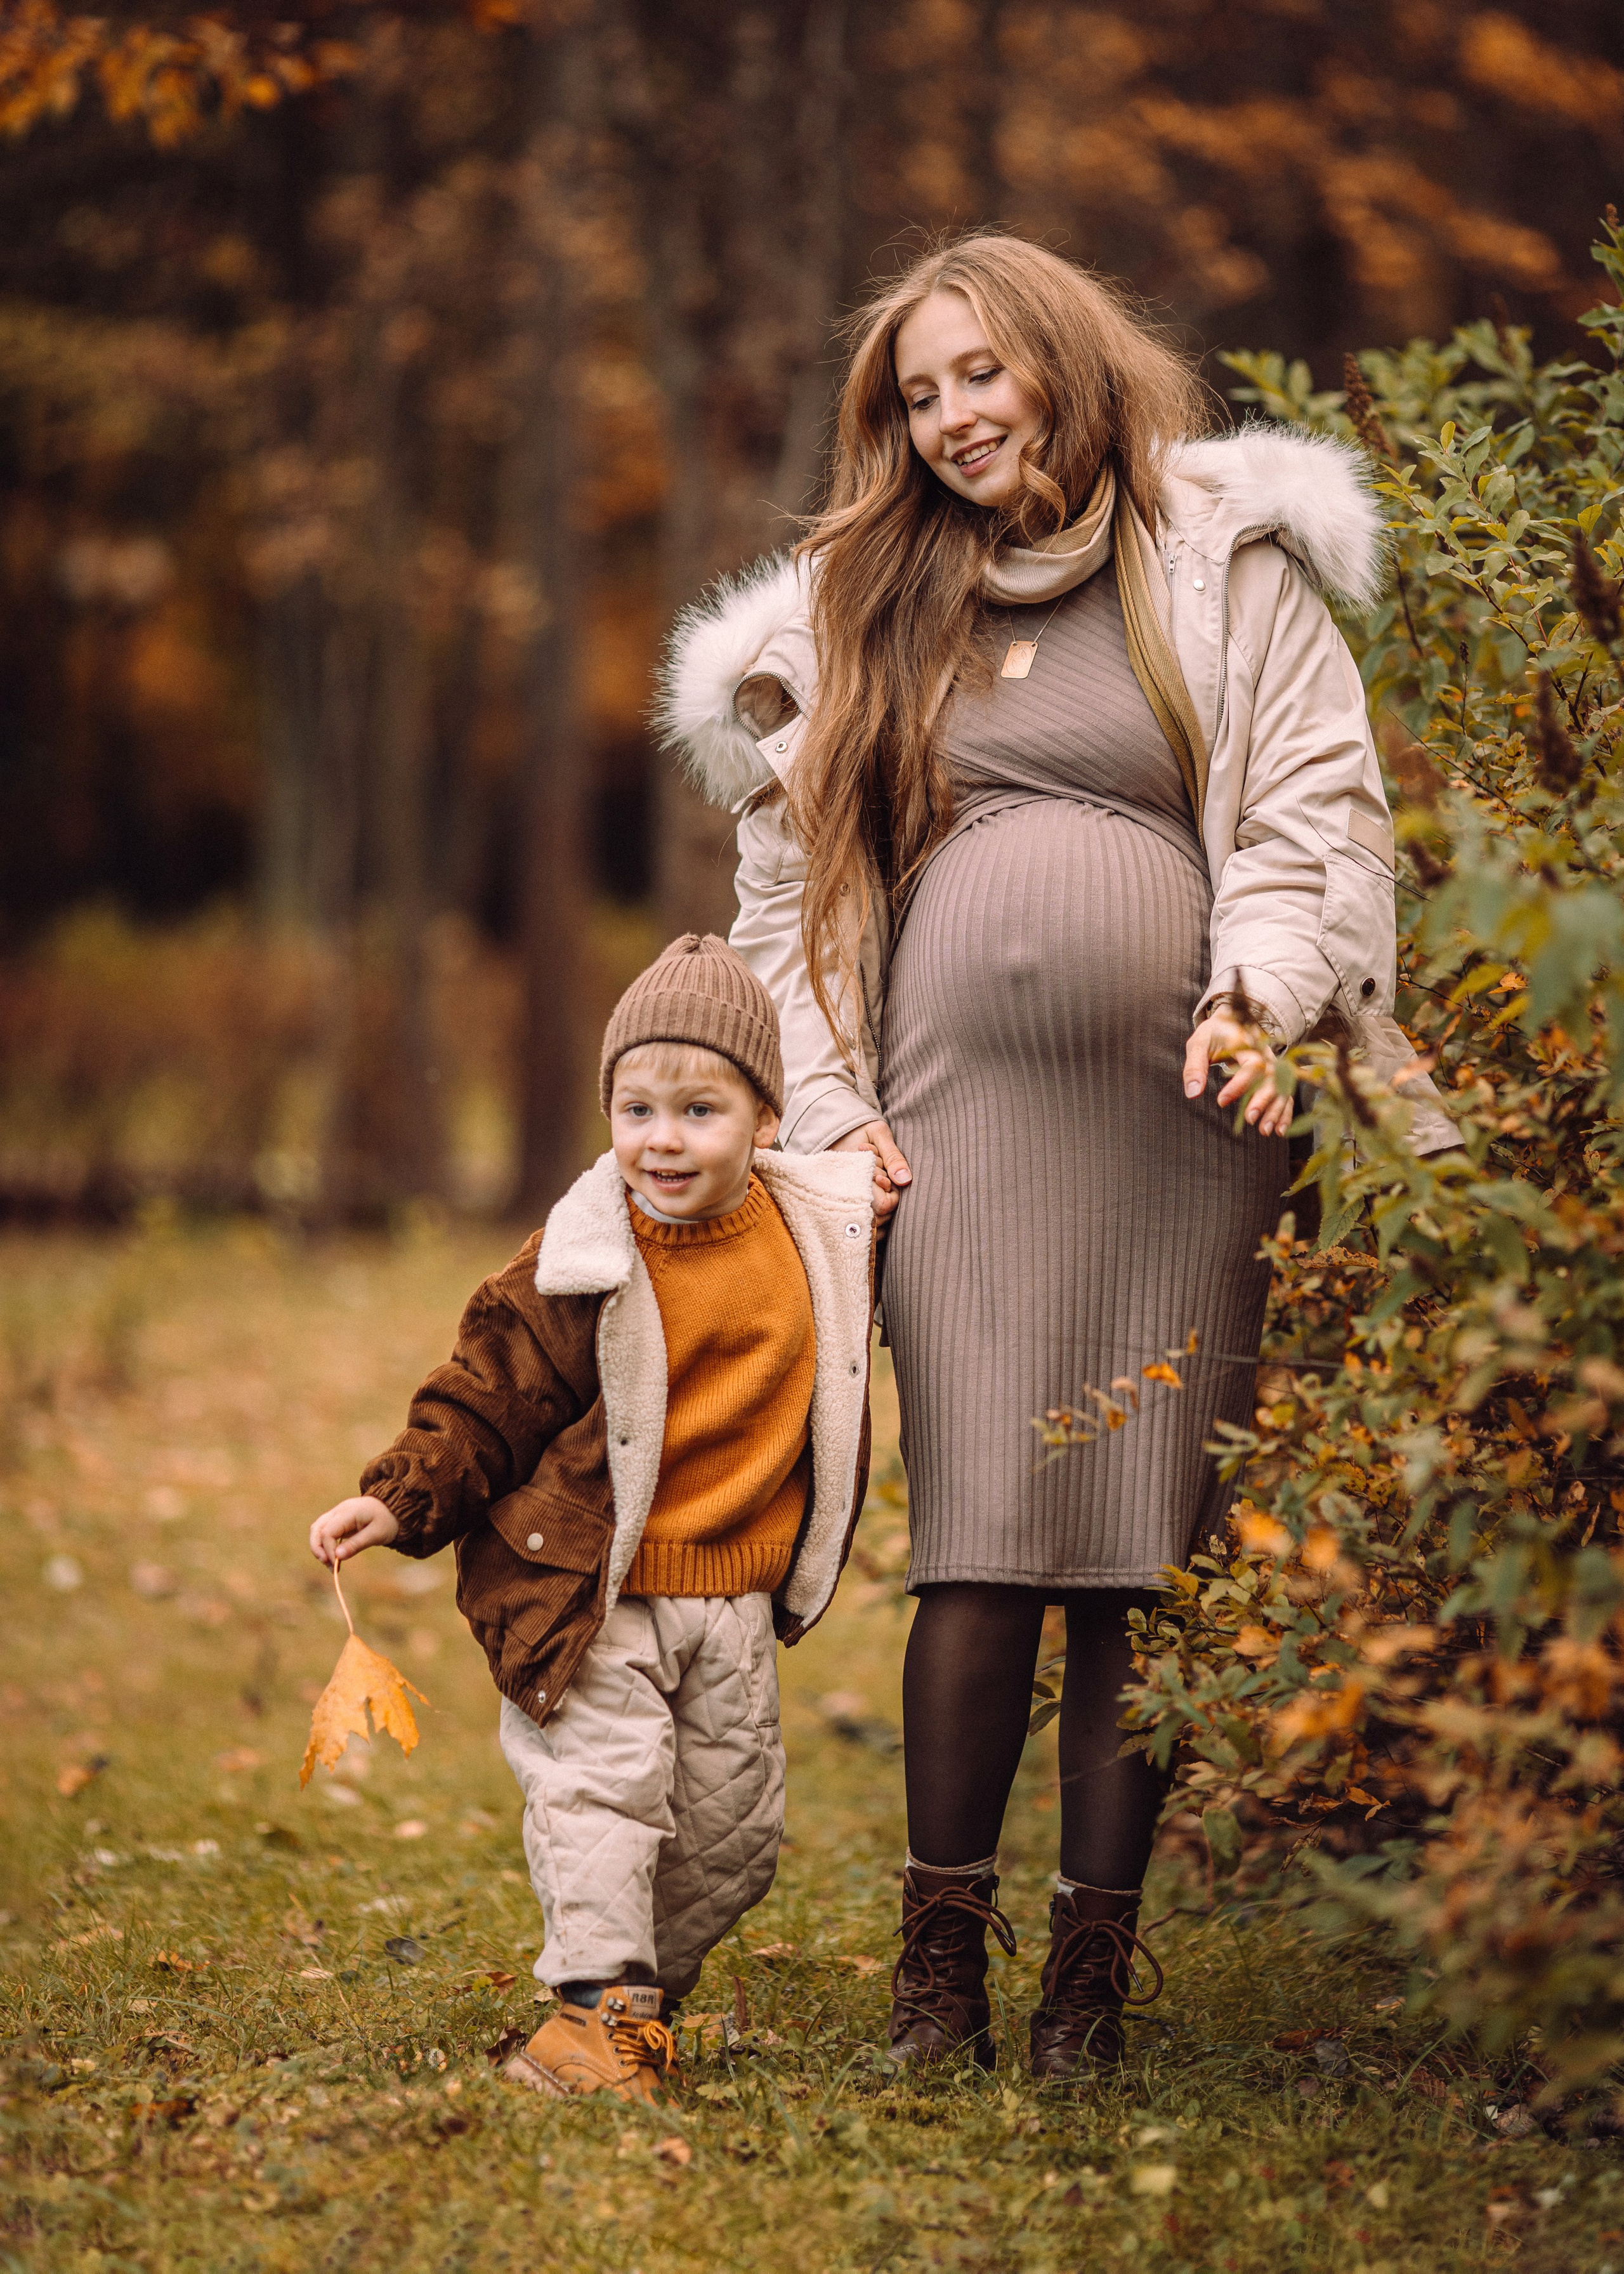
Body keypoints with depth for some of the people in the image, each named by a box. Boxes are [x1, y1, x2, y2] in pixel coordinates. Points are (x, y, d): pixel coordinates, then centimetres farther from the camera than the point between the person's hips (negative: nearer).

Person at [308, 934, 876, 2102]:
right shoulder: (579, 1269, -15)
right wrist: (400, 1500, -19)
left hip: (740, 1594, 5)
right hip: (595, 1590, -5)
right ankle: (603, 2003, -7)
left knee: (734, 1820, 9)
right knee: (608, 1780, -16)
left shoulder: (818, 1233, 1)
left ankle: (648, 1979, 27)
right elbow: (487, 1396, -9)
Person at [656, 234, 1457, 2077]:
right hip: (957, 1114, 1)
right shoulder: (857, 614, 17)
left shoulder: (1221, 568, 10)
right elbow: (790, 883, 19)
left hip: (1176, 1118, -1)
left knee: (1146, 1544, -2)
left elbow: (1312, 806, 4)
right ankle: (941, 1944, -1)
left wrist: (1259, 998, -11)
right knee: (978, 1536, -7)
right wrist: (826, 1105, 8)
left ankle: (1095, 1958, 4)